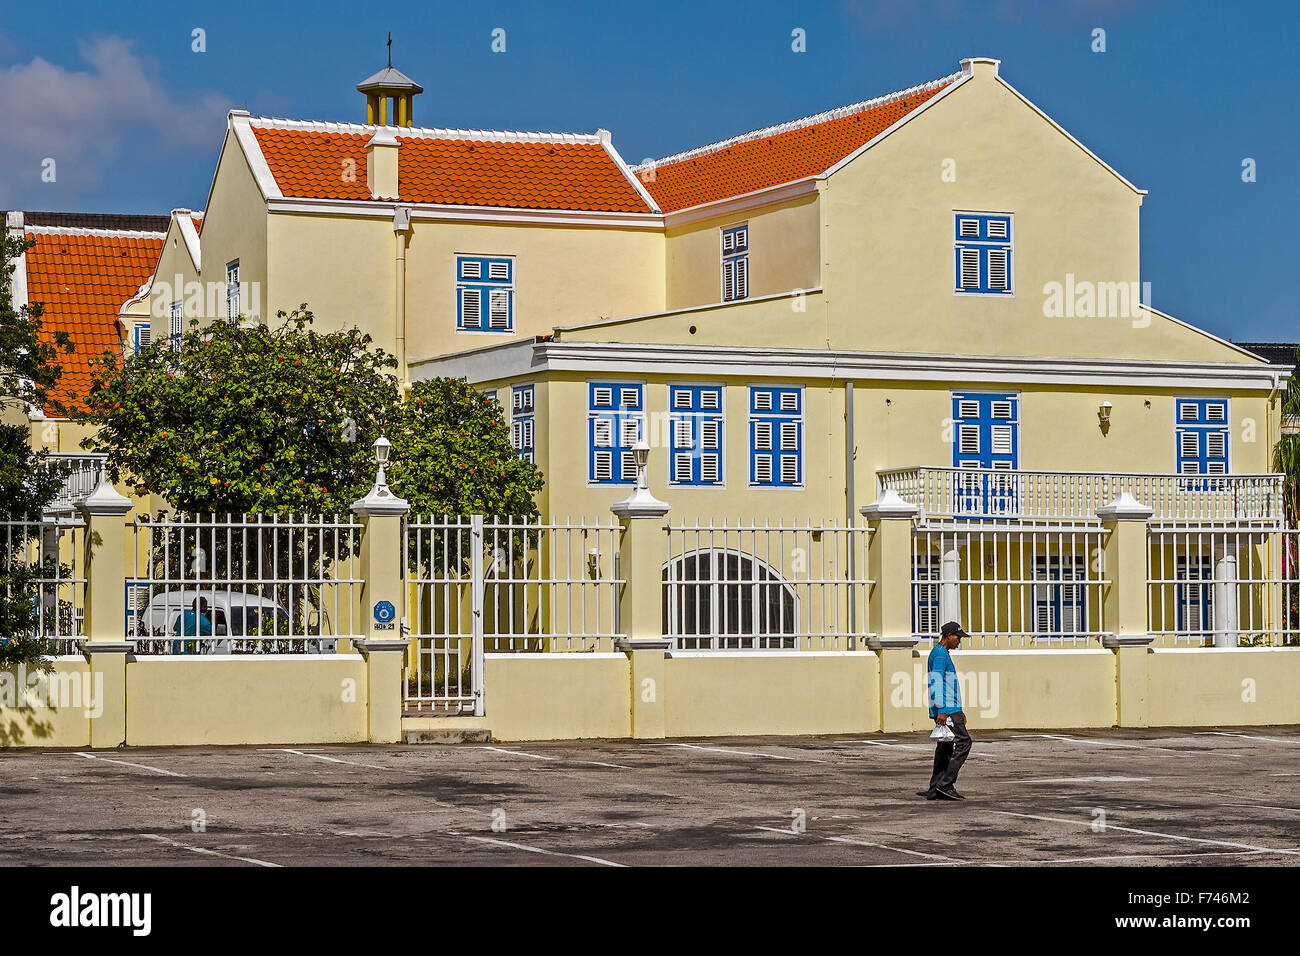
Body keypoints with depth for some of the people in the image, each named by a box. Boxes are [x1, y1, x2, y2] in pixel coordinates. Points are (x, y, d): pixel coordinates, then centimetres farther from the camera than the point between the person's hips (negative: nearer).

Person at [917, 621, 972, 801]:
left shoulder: (943, 654, 24)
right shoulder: (940, 654, -10)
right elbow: (936, 682, -19)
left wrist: (959, 711, 30)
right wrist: (941, 710, -24)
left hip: (950, 710, 10)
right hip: (946, 710, -10)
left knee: (946, 747, 7)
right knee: (963, 742, -12)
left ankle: (935, 789, 6)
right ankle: (945, 784, -15)